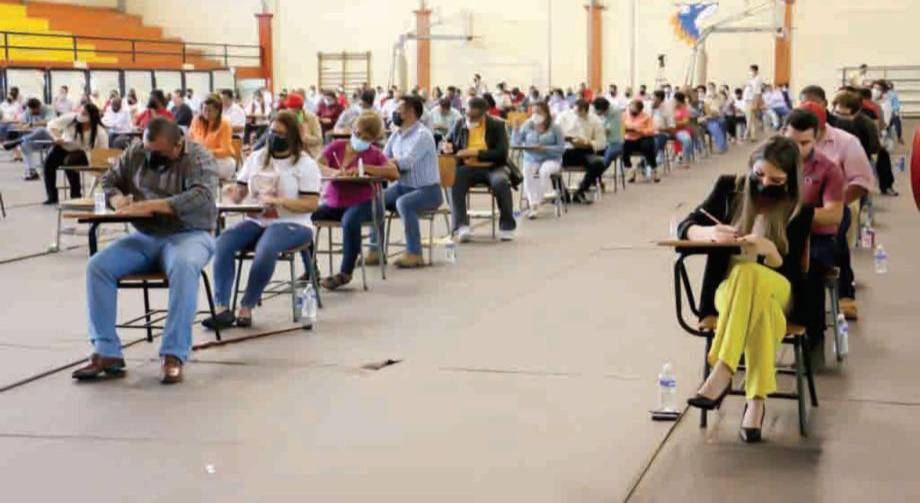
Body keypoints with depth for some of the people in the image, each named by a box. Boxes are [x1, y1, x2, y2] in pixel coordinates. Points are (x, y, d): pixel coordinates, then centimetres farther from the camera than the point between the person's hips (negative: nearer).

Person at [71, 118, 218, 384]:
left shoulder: (198, 158, -8)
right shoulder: (135, 153, 7)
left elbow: (202, 196, -25)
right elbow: (109, 180, 18)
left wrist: (150, 205, -31)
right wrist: (118, 200, -7)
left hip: (188, 235, -5)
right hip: (144, 237, 5)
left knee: (184, 267, -39)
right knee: (97, 266, -17)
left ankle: (174, 355, -36)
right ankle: (107, 353, -17)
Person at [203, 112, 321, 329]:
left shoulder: (305, 164, 0)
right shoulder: (256, 158, 15)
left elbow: (311, 204, -10)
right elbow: (239, 194, 16)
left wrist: (277, 201, -22)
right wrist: (234, 193, -9)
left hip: (291, 224, -5)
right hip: (255, 221, 5)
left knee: (265, 249, -36)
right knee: (222, 243, -24)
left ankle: (246, 308, -22)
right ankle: (221, 308, -28)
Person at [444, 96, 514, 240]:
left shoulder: (497, 126, -1)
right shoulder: (460, 125, 7)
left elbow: (502, 153, -11)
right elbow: (446, 141, 21)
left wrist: (475, 153, -19)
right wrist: (446, 146, -6)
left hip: (493, 167, -2)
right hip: (467, 168, 2)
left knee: (501, 182, -35)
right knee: (455, 182, -32)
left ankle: (507, 226, -17)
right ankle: (462, 226, -31)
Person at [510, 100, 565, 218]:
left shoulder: (554, 128, -2)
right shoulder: (527, 126, 6)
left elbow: (561, 148, -6)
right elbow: (516, 143, 6)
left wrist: (544, 149, -17)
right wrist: (516, 130, -9)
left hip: (551, 159, -2)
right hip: (531, 160, 2)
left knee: (544, 170, -36)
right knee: (527, 172, -32)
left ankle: (539, 201, -18)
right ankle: (533, 204, -28)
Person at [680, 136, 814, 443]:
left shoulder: (799, 209, -2)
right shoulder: (730, 187, 3)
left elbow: (789, 269, -4)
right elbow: (685, 228, 3)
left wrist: (769, 250, -26)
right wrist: (711, 233, -20)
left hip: (778, 292, -1)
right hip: (728, 290, 1)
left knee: (748, 274, -40)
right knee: (759, 306, -38)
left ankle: (721, 375, -45)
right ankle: (756, 400, -41)